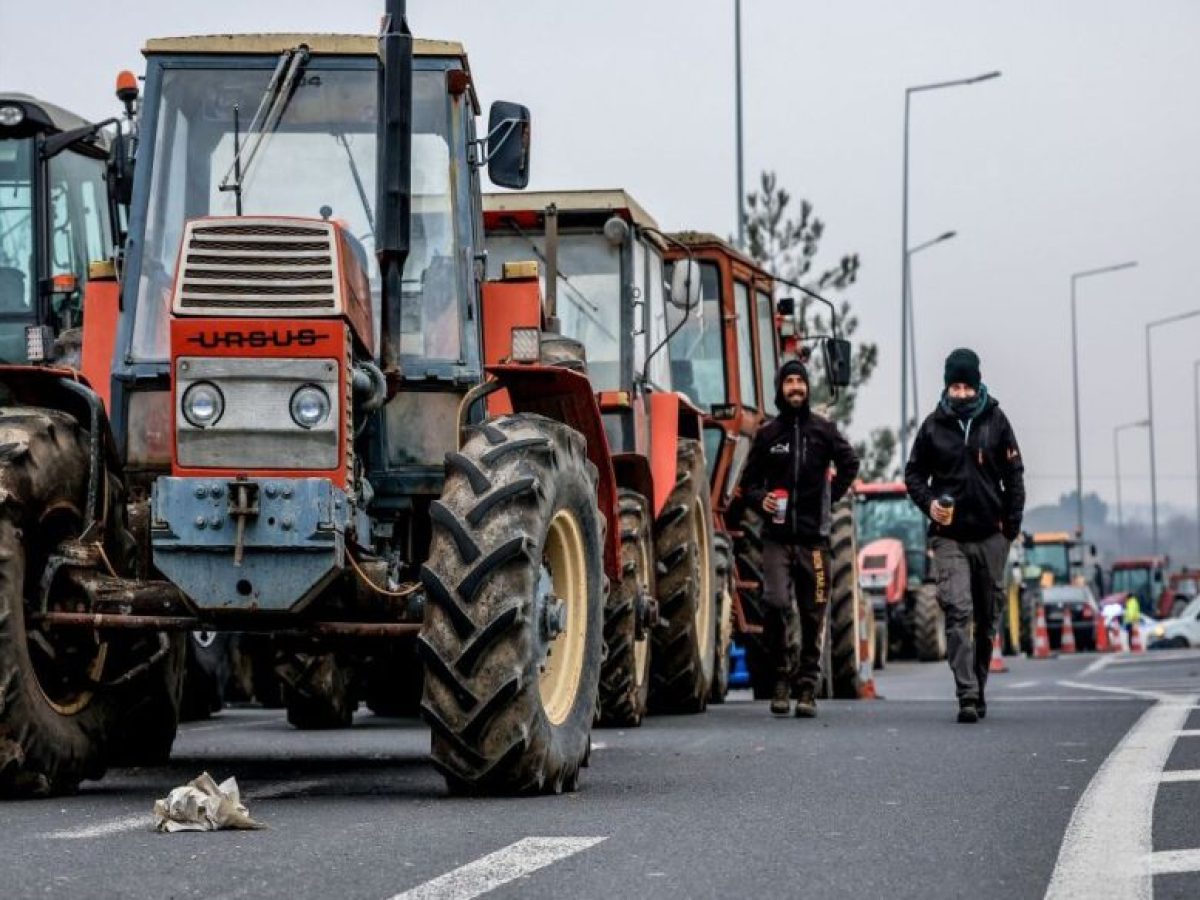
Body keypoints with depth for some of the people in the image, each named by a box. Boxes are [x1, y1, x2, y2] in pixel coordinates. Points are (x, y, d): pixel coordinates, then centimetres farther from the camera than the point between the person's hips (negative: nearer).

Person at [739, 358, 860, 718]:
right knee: (777, 603, -15)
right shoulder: (768, 433, 7)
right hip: (777, 536, -1)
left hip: (814, 536, 1)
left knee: (812, 613, 2)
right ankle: (782, 677, -1)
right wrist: (760, 499, -9)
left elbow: (849, 464, 15)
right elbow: (749, 481, 11)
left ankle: (807, 686, 9)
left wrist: (831, 496, 5)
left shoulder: (824, 430, 6)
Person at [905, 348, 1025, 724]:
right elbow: (914, 473, 9)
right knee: (958, 613, -15)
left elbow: (1014, 475, 7)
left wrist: (1012, 523, 0)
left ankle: (978, 689, 24)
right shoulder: (934, 425, 3)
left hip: (990, 536, 2)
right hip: (949, 537, -2)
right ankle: (967, 696, -20)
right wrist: (928, 503, -10)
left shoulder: (995, 421, 4)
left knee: (987, 619, 10)